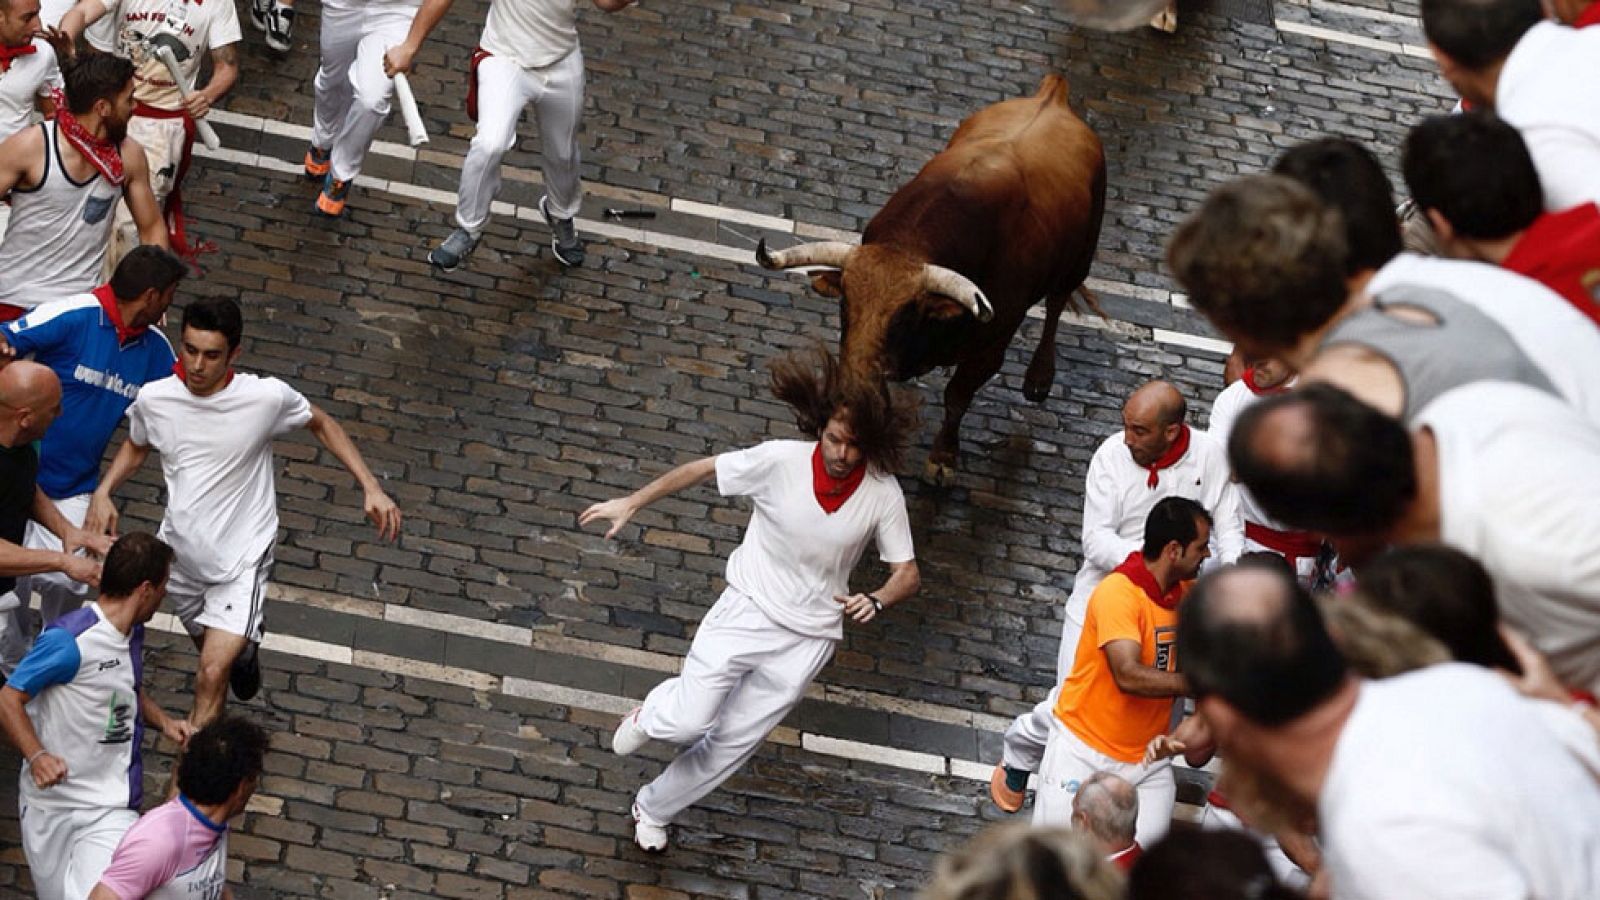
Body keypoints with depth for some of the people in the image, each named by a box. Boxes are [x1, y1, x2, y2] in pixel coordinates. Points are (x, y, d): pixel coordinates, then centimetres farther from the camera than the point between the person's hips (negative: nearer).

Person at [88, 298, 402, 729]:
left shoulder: (267, 397, -21)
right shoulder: (154, 398, -12)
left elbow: (321, 424, 0)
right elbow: (137, 446, 11)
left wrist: (371, 488, -7)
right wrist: (103, 492, -7)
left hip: (241, 559, -4)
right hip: (182, 554, 4)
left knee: (212, 674, -18)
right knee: (212, 650, 27)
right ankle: (244, 650, 62)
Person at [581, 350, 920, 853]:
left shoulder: (882, 493, -14)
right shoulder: (781, 461, -19)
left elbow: (907, 575, -7)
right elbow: (701, 470, -5)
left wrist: (876, 601, -29)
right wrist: (632, 503, -7)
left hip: (808, 638, 2)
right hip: (748, 609, -2)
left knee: (734, 742, 10)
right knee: (691, 723, -15)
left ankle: (654, 810, 36)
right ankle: (654, 712, 24)